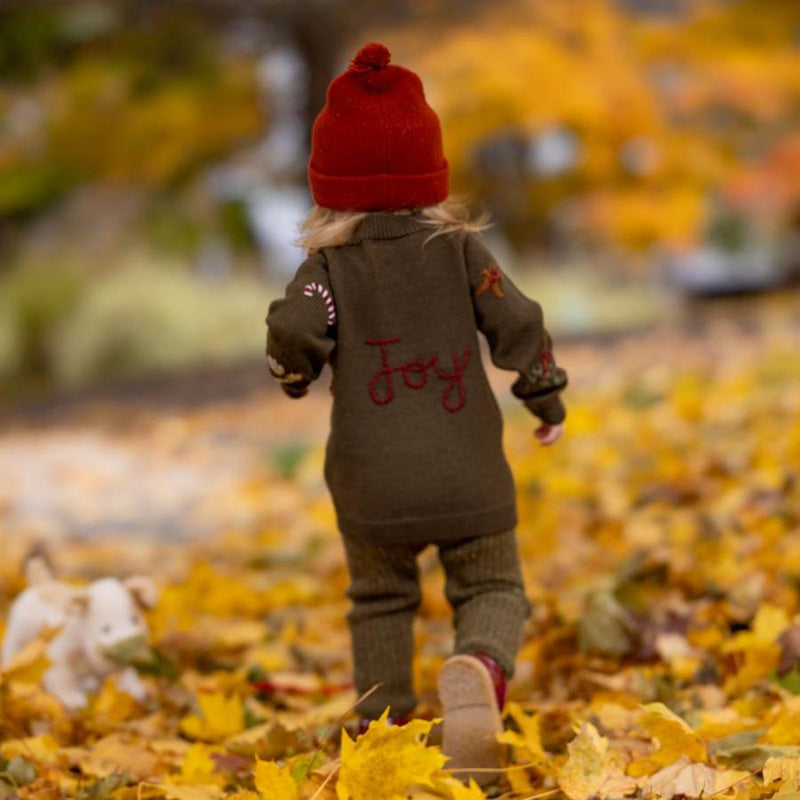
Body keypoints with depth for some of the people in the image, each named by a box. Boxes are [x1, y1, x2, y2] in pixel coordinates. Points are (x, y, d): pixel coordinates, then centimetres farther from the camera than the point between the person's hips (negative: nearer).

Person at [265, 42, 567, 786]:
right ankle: (480, 669, -22)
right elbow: (517, 323, -3)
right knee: (491, 590, 10)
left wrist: (294, 374, 8)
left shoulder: (329, 266, -5)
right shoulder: (460, 250, -2)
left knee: (380, 600, 20)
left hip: (374, 486, 0)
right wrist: (547, 398, 12)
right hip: (467, 475, 0)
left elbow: (293, 337, -16)